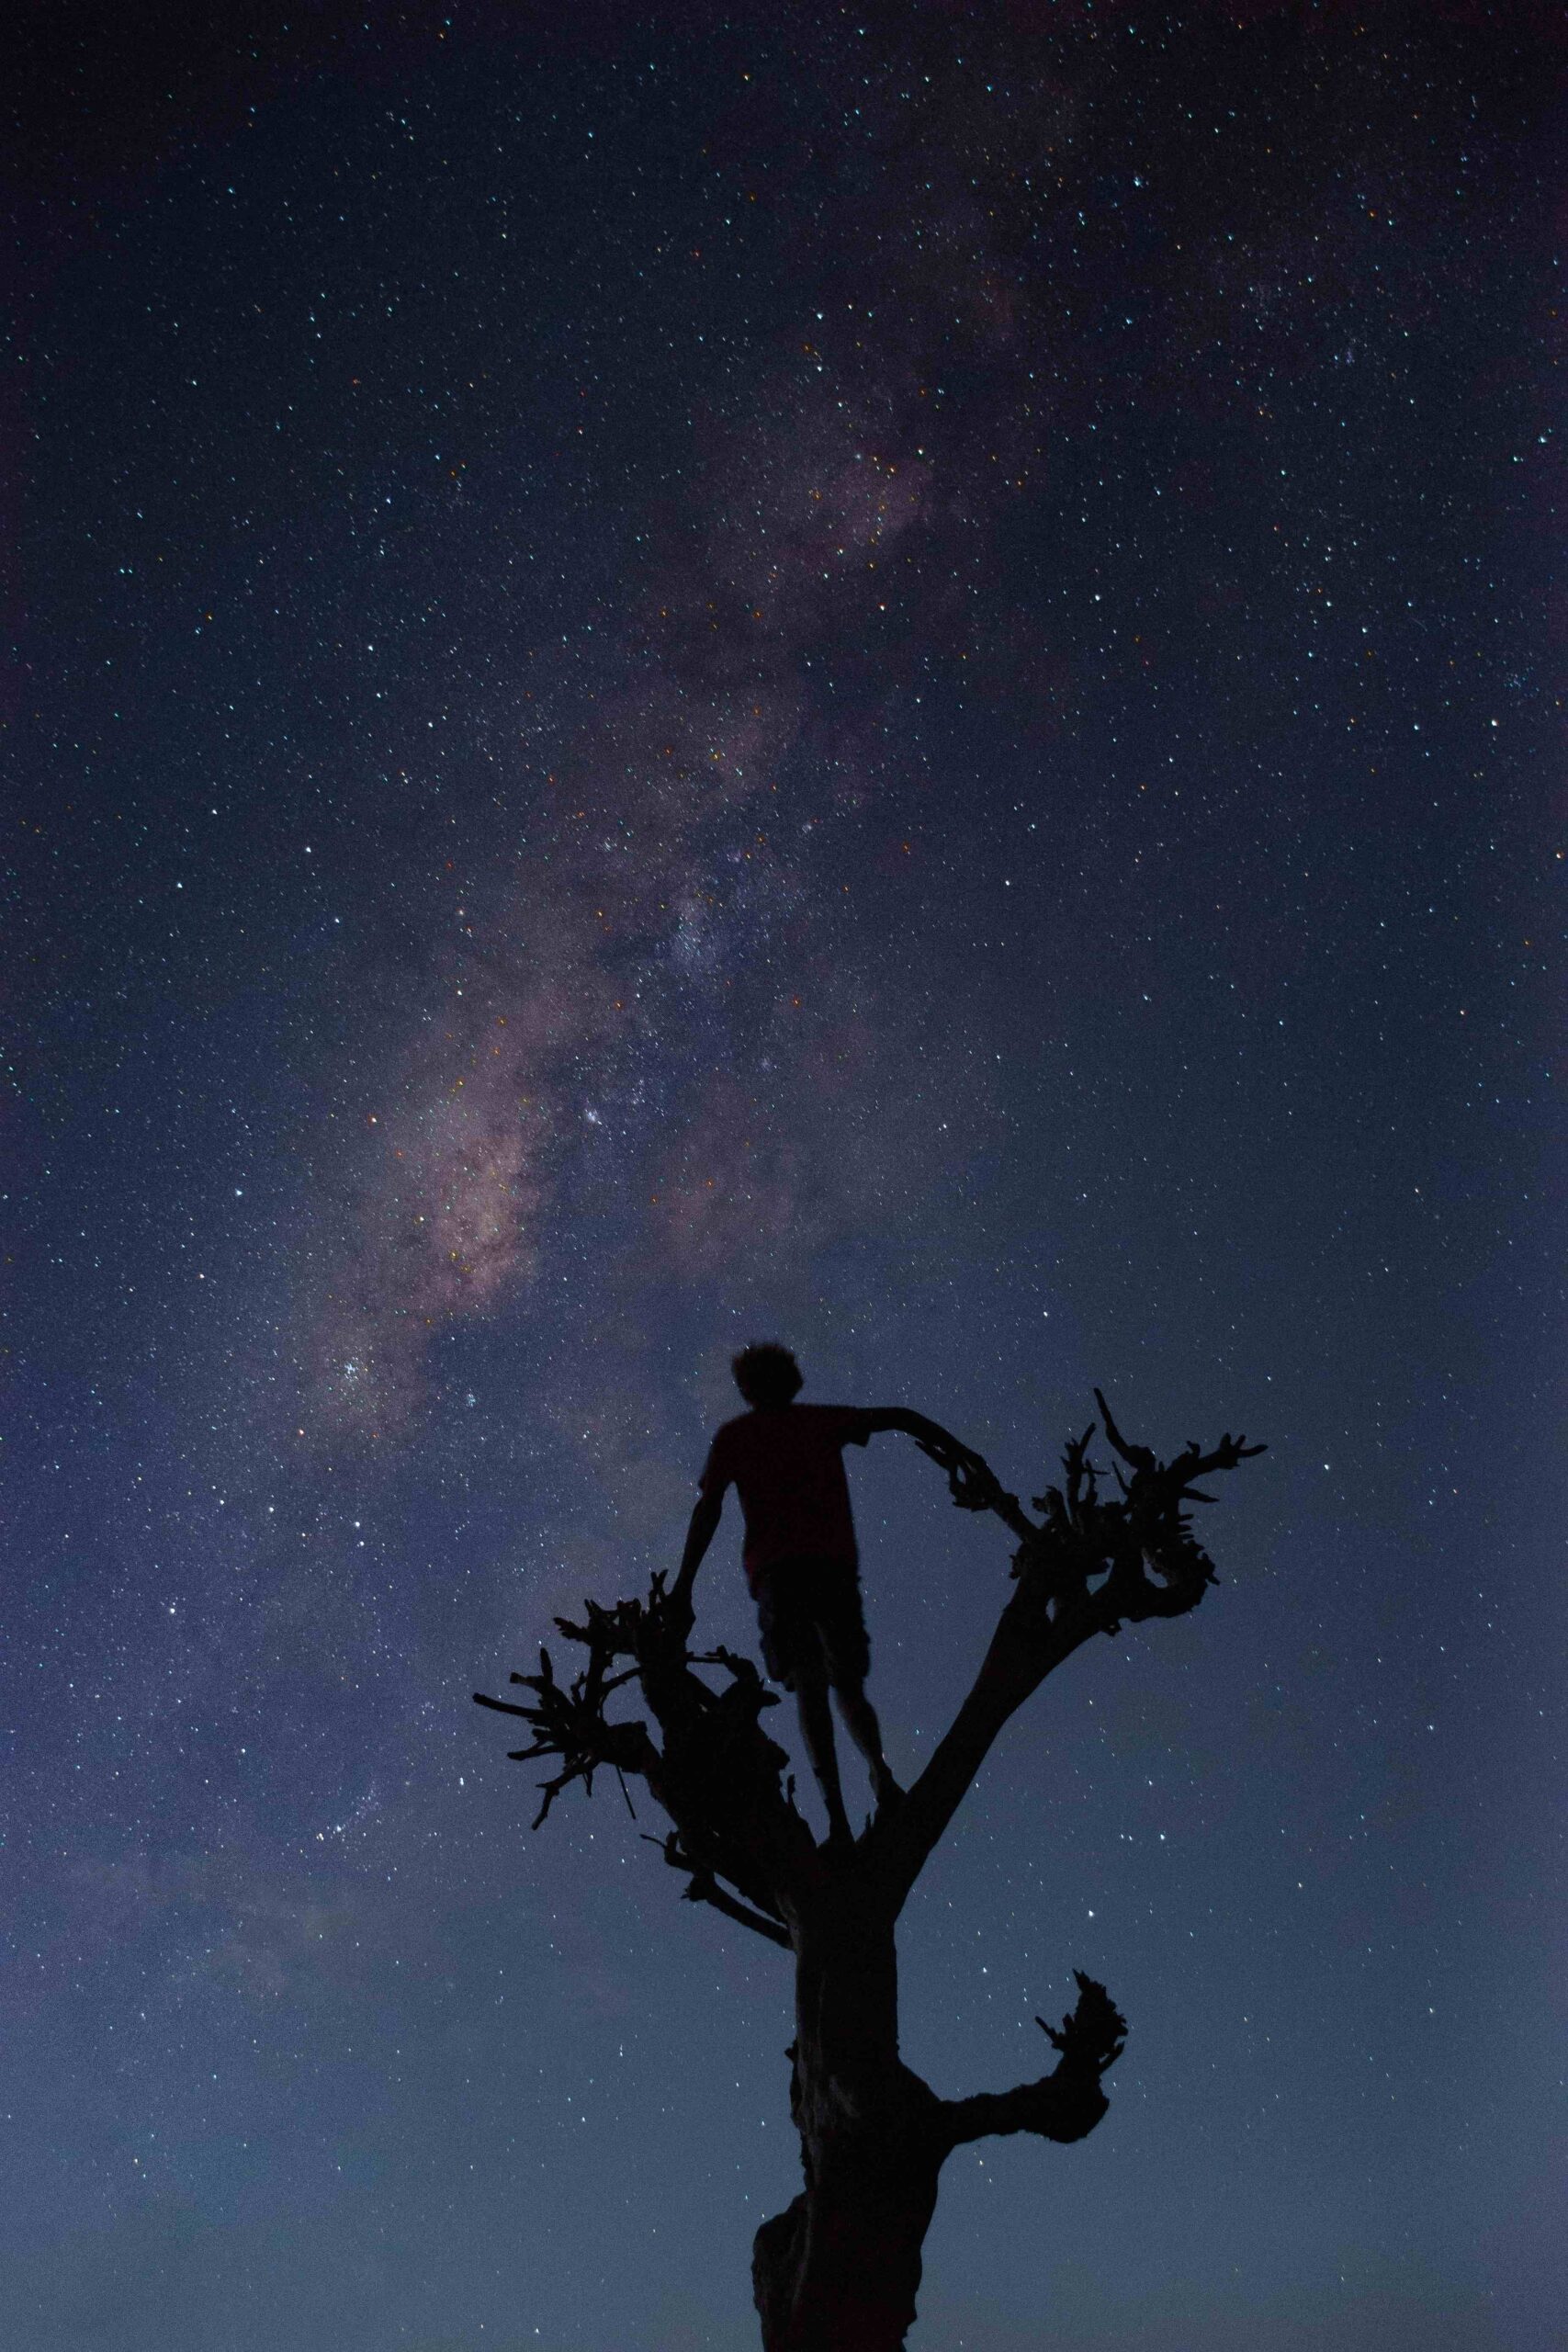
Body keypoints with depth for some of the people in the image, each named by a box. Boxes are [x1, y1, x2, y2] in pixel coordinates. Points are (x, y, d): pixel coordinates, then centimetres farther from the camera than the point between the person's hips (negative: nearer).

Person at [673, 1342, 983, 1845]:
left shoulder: (734, 1435, 17)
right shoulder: (822, 1421, 22)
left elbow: (708, 1509, 7)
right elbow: (899, 1417, 16)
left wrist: (685, 1582, 4)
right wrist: (958, 1449, 19)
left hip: (776, 1571, -2)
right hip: (836, 1565, 2)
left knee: (809, 1691, -9)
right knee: (849, 1688, 13)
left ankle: (836, 1810, -27)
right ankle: (880, 1771, -16)